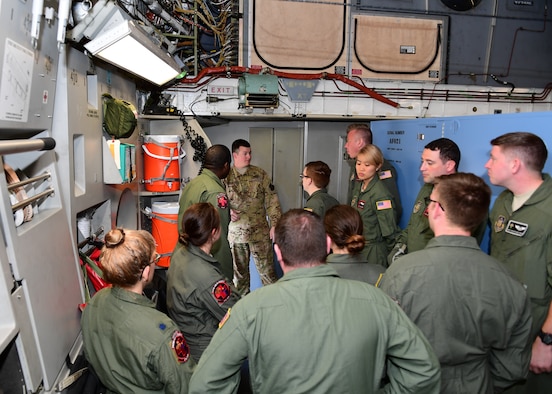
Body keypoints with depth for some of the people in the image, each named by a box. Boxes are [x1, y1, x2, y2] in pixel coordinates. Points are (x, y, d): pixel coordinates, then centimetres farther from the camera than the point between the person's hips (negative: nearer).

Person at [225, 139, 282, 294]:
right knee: (239, 271, 15)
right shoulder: (226, 176, -1)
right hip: (235, 233, 1)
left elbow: (272, 200, -1)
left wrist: (275, 224, -8)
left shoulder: (260, 174, 0)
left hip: (260, 232, -1)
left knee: (267, 270, 4)